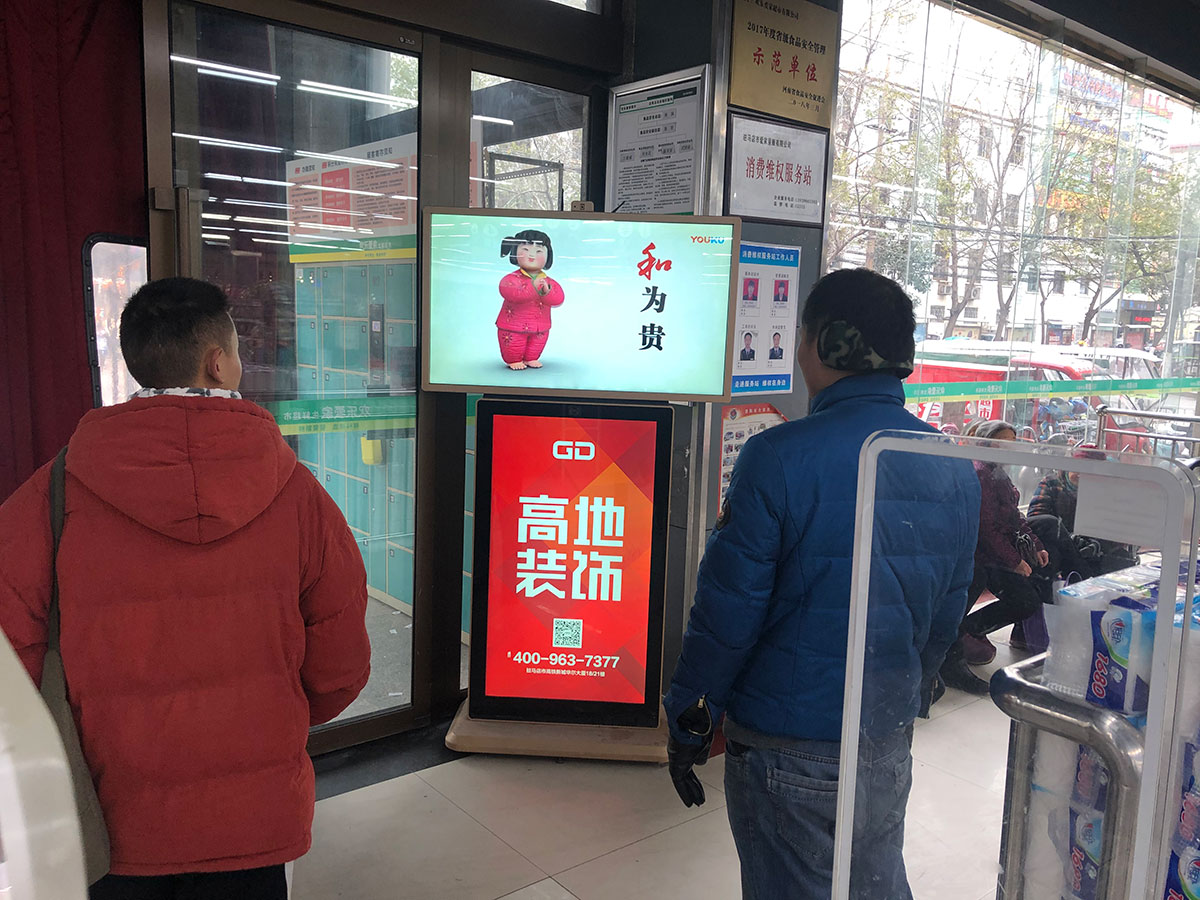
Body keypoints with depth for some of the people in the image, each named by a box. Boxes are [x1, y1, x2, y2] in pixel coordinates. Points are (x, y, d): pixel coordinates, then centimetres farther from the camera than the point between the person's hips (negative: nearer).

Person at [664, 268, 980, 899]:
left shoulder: (779, 458, -21)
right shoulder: (954, 469, -1)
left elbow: (727, 610, -17)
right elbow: (947, 614, 9)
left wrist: (688, 724, -3)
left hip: (788, 749, -5)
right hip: (889, 744, 6)